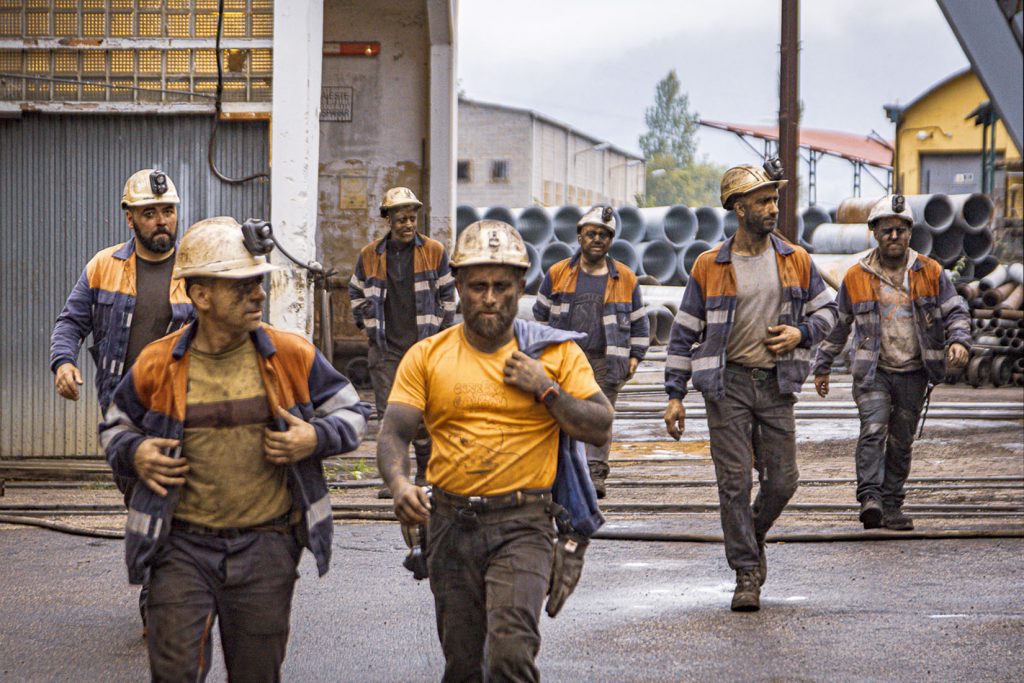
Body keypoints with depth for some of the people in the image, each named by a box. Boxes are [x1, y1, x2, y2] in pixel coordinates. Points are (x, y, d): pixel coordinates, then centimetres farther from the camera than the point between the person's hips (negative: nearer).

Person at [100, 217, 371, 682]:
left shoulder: (291, 356, -1)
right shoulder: (157, 365, -1)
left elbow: (352, 413, 10)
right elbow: (116, 426, 16)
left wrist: (316, 438, -11)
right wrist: (133, 455, -7)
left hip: (267, 545, 1)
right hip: (182, 547, -1)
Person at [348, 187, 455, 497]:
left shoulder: (434, 251, 2)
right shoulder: (369, 256, 4)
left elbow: (447, 295, 9)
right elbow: (356, 293, 19)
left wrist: (439, 331, 3)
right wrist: (368, 326, 10)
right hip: (385, 348, 1)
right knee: (388, 413, -2)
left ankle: (425, 472, 17)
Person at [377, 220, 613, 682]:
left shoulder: (557, 353, 4)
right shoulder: (427, 357, 5)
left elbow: (601, 430, 2)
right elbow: (393, 434, -3)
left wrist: (545, 389, -10)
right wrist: (399, 483, -24)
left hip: (522, 525, -2)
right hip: (450, 523, 3)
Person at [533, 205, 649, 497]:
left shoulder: (625, 278, 8)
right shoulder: (557, 274, 8)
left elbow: (639, 323, 16)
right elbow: (540, 314, 18)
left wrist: (635, 356, 9)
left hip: (606, 362, -1)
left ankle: (595, 472, -2)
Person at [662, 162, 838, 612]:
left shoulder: (796, 261, 5)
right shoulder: (709, 267, -1)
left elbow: (826, 309, 16)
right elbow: (684, 332, 3)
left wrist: (802, 333, -6)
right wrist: (675, 394, 0)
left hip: (776, 383, 2)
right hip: (728, 384, -2)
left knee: (782, 481, 2)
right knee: (734, 482, -4)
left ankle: (753, 535, 32)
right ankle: (746, 573, 4)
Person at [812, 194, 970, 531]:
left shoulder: (930, 272, 1)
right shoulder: (856, 276, 1)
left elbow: (955, 311, 6)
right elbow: (838, 324, 12)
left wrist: (959, 340, -15)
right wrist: (823, 365, 15)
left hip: (913, 374, 2)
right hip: (873, 372, -2)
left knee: (901, 442, 7)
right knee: (873, 430, -20)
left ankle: (892, 505, 16)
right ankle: (870, 498, -27)